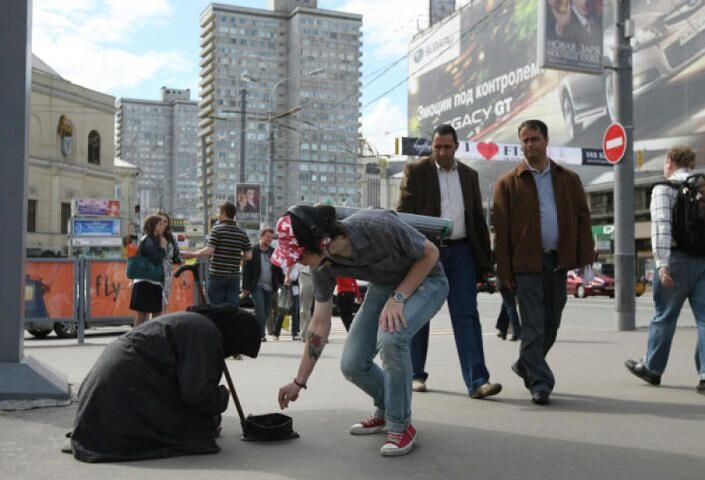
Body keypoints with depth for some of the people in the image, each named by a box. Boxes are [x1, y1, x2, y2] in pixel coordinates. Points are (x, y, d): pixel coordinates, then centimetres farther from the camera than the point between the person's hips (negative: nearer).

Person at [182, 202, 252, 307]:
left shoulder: (218, 229, -5)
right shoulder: (242, 233, 7)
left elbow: (208, 251, -14)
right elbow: (248, 256, 5)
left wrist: (191, 254, -2)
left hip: (217, 275, -3)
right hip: (234, 276, 3)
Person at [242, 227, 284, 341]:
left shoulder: (273, 252, 11)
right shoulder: (252, 251, -3)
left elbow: (278, 269, 16)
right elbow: (246, 270, -5)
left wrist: (283, 282, 5)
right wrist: (245, 287, -9)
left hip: (269, 286, 5)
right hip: (256, 286, -5)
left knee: (267, 311, 6)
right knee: (260, 309, -15)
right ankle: (260, 334, -11)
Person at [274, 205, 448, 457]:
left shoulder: (377, 226, -37)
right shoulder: (323, 267, -18)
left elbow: (430, 253, -21)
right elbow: (320, 324, -7)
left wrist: (398, 297, -28)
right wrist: (299, 382, -4)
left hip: (425, 280, -5)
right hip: (384, 285, 6)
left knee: (390, 336, -33)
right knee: (352, 365, -7)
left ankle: (401, 425, -11)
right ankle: (386, 411, 25)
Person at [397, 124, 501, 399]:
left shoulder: (469, 175, 13)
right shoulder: (416, 171, 2)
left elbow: (478, 218, 15)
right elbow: (404, 213, -4)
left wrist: (485, 256, 10)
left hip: (461, 251, 2)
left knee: (466, 315, -6)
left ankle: (476, 381, -9)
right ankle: (416, 375, 22)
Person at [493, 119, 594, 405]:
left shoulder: (569, 179, 10)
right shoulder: (508, 183, 1)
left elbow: (582, 218, 8)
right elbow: (501, 229, -2)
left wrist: (585, 259, -2)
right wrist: (504, 271, -6)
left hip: (558, 261, 4)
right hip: (527, 263, -4)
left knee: (551, 323, 12)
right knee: (533, 325, -4)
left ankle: (526, 366, 33)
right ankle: (540, 383, 1)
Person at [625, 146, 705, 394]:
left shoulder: (664, 188, -2)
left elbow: (661, 226, -15)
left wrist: (662, 263, -19)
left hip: (678, 259, -4)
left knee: (664, 316, 10)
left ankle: (652, 367, 24)